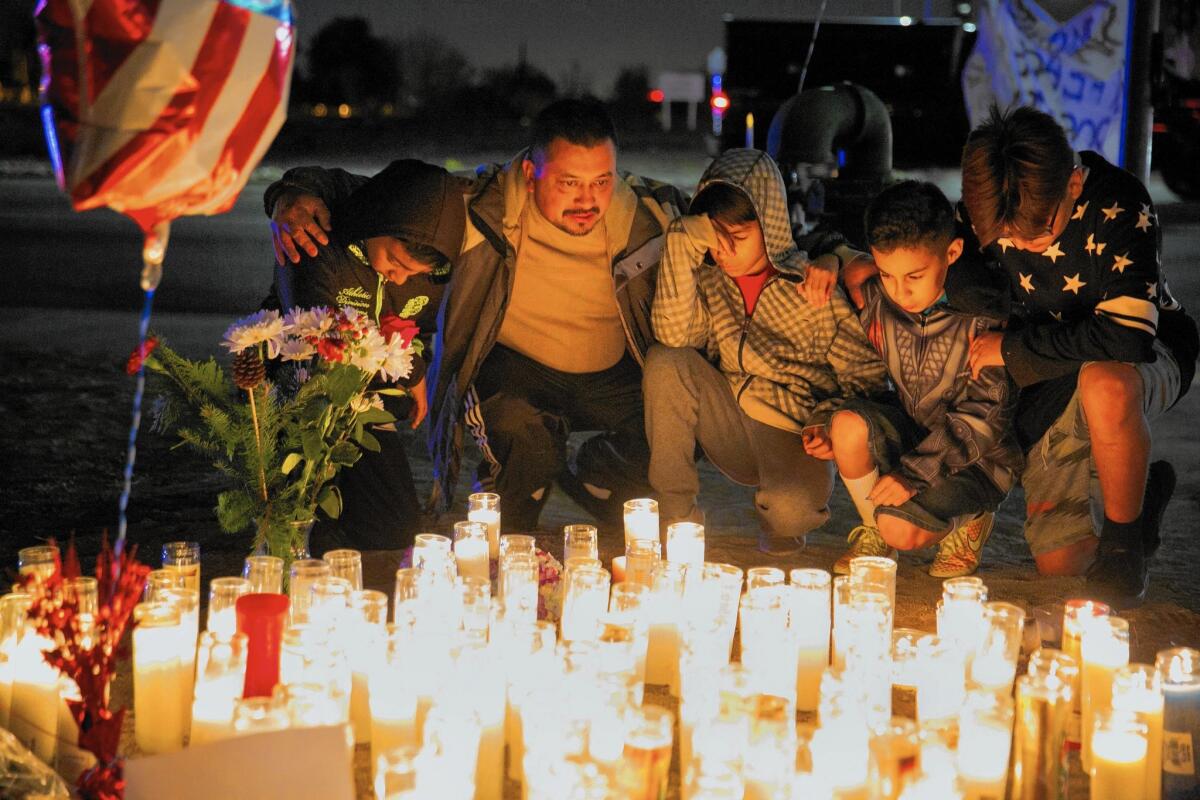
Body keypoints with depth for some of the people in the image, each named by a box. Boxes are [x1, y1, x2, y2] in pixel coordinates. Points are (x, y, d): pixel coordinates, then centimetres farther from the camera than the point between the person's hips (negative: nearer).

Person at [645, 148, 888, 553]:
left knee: (790, 509, -36)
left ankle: (775, 521, 6)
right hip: (730, 425, 4)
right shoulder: (710, 276, -3)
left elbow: (866, 375, -6)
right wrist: (681, 244, -22)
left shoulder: (810, 287, -11)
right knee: (665, 363, -22)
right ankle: (674, 511, -12)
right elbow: (674, 335, -21)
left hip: (792, 436, -3)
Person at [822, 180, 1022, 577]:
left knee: (900, 529, -28)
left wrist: (915, 472, -26)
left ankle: (968, 520, 7)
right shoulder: (876, 300, -9)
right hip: (912, 431, 5)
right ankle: (874, 530, -1)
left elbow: (985, 415, -22)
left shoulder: (981, 311, -22)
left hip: (977, 457, -5)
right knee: (848, 425, -28)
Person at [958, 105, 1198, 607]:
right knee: (1060, 563, 1)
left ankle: (1124, 544, -18)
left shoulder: (1121, 208, -28)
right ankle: (1143, 492, 32)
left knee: (1104, 384, -43)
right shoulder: (995, 205, -12)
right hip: (1052, 385, 5)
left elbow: (1125, 338, -39)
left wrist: (1012, 347, -27)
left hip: (1147, 355, -5)